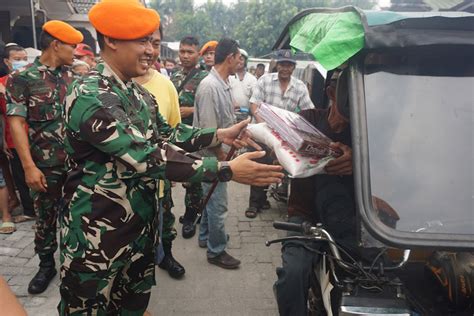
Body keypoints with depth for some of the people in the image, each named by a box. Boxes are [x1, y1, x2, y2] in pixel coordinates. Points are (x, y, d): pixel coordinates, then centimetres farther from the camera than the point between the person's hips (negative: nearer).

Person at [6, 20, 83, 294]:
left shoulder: (71, 77, 7)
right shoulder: (22, 78, -7)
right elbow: (16, 123, -10)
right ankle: (47, 265, 29)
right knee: (46, 216, 11)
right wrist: (29, 166, -16)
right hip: (47, 164, -3)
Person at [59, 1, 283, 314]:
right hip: (97, 236, -8)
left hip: (140, 225, 8)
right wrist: (229, 170, -32)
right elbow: (146, 157, -32)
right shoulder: (90, 96, -24)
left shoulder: (139, 93, 6)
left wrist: (220, 135, -1)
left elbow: (167, 135, 11)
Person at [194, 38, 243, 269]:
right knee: (218, 203, 1)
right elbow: (208, 129, -24)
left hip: (221, 151, 10)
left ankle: (206, 237, 39)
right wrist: (221, 154, -15)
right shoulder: (210, 86, -23)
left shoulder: (223, 84, 7)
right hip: (214, 154, -10)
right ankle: (216, 251, 17)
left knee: (212, 197, 22)